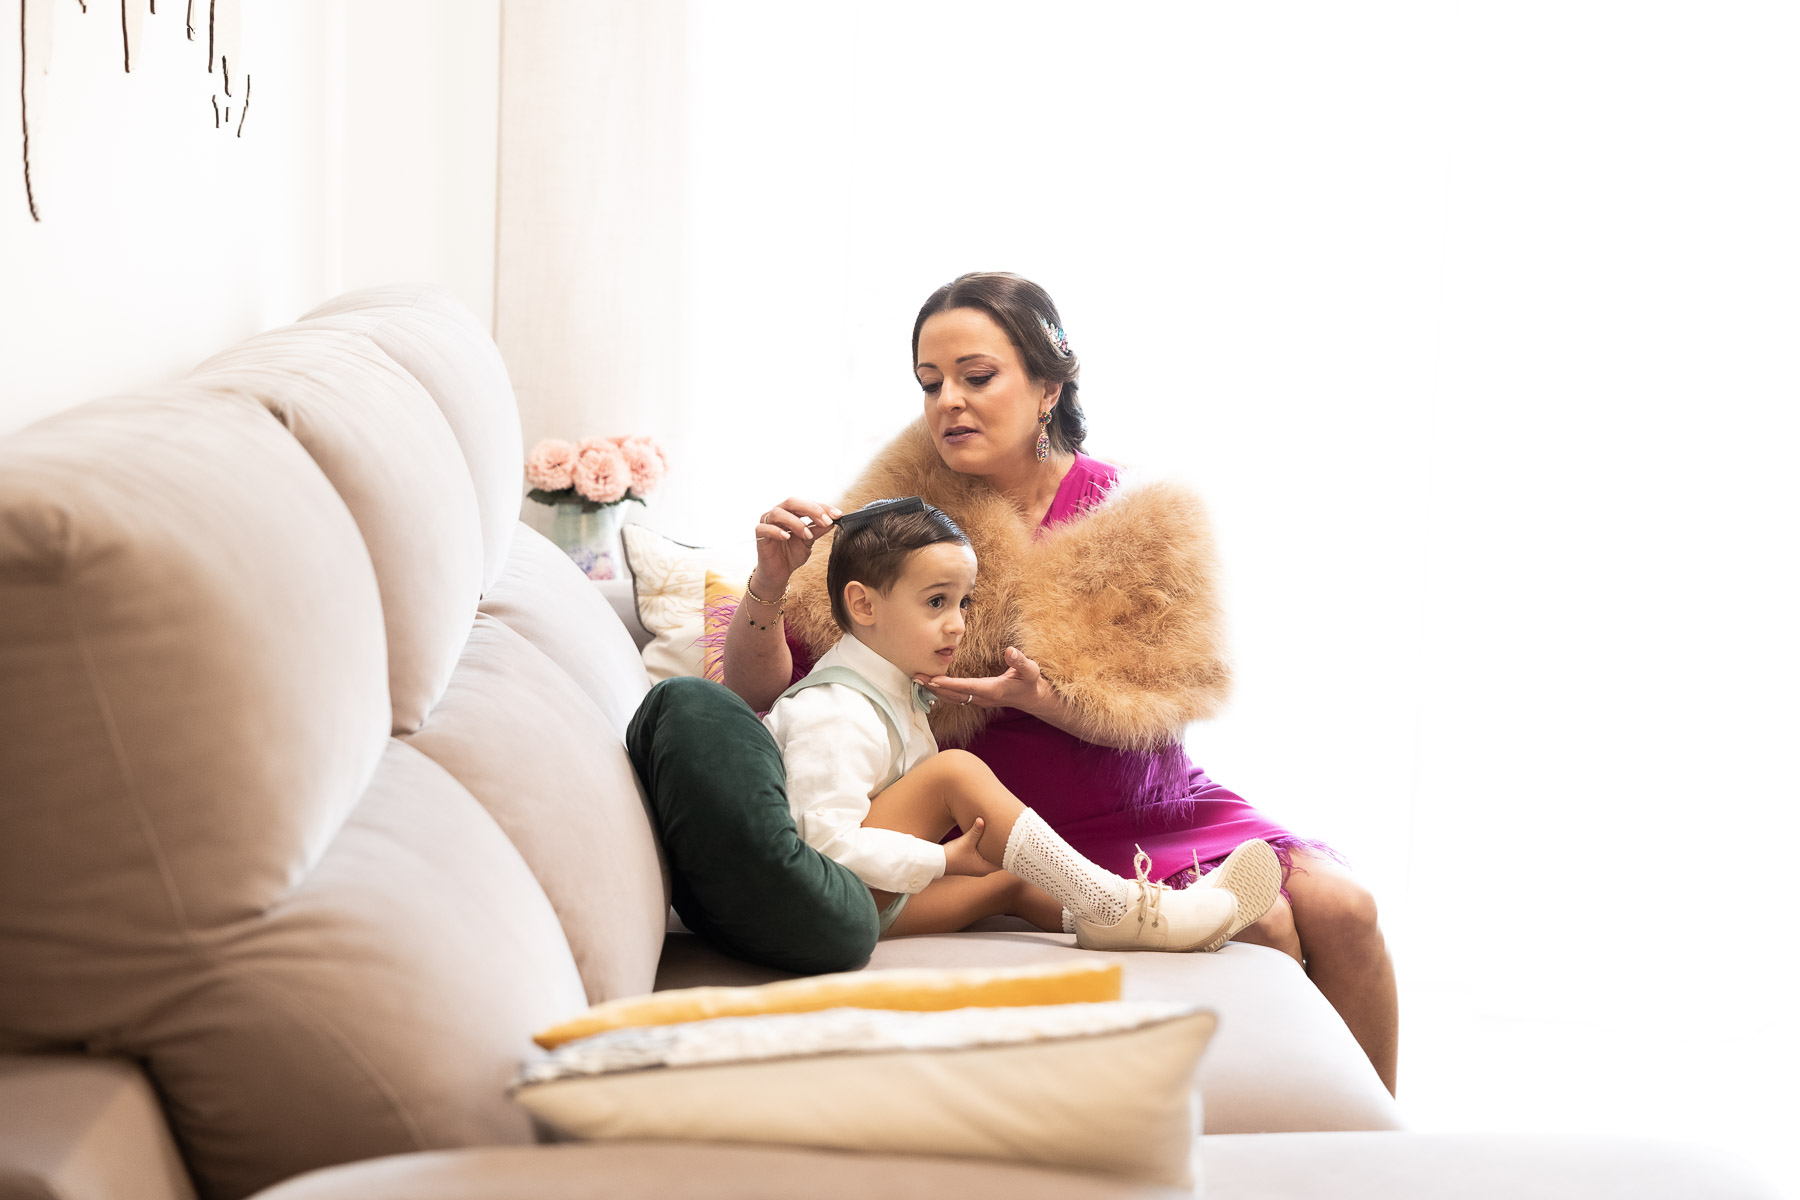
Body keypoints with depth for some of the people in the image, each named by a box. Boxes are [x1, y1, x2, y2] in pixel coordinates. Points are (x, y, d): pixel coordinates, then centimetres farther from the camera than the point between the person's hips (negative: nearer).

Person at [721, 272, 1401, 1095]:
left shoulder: (1142, 518, -2)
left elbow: (1166, 700, -6)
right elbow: (757, 692, -8)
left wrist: (1041, 696, -25)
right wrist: (771, 581, -28)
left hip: (1163, 805, 3)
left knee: (1339, 906, -18)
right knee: (1264, 925, -22)